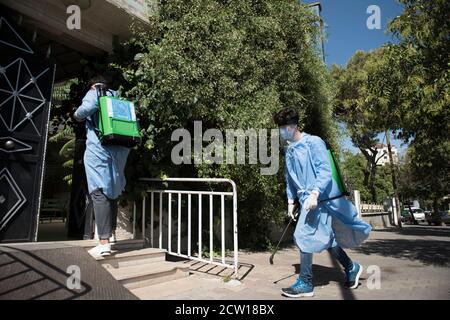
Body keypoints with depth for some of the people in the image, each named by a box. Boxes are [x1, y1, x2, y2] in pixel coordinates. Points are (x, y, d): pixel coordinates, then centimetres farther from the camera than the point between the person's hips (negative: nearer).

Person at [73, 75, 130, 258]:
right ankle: (111, 233, 24)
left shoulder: (93, 93, 7)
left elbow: (88, 106, -14)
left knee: (99, 192, -9)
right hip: (120, 149, 6)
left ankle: (104, 243, -14)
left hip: (99, 148, -6)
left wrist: (77, 115, 4)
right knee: (111, 191, 17)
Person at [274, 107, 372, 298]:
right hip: (306, 199, 8)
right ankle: (351, 268, 34)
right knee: (326, 238, 14)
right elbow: (290, 179, 20)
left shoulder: (313, 142, -11)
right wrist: (291, 200, 14)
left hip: (321, 198, -8)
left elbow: (325, 171, -18)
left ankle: (305, 284, 2)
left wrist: (314, 194, -27)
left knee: (304, 236, -10)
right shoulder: (288, 150, 12)